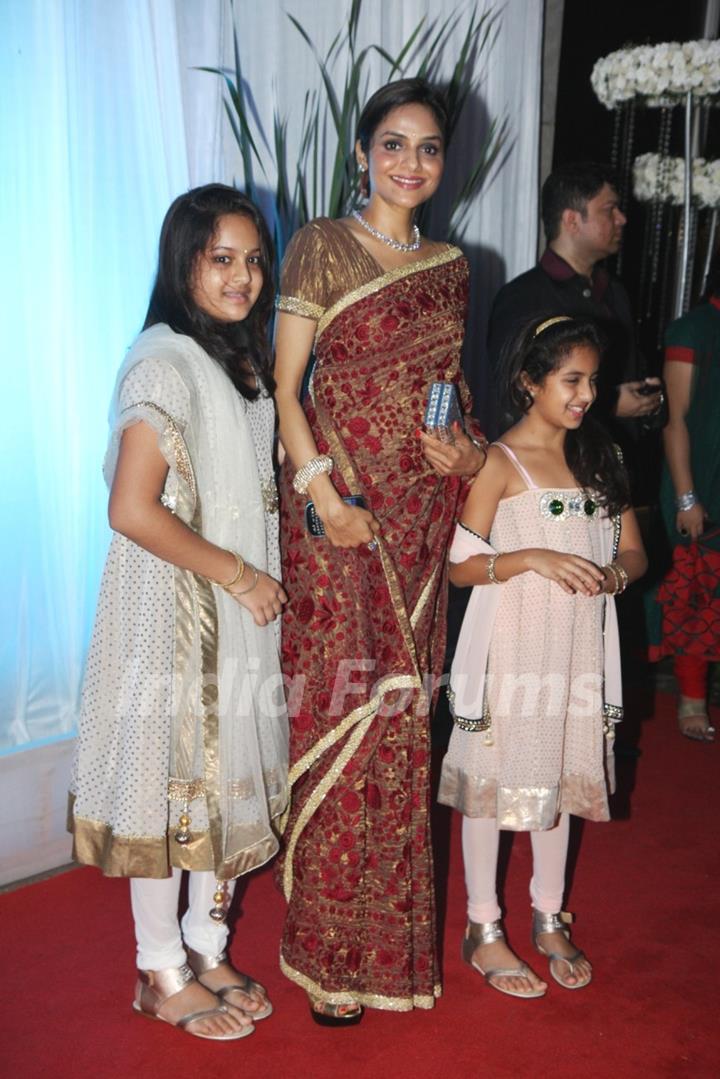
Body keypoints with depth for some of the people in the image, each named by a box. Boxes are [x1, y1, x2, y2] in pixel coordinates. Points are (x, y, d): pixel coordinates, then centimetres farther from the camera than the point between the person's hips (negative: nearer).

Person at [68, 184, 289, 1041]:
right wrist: (236, 573, -16)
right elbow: (132, 510, -23)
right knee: (169, 785, 5)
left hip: (241, 612, 8)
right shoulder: (165, 361, -16)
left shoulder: (246, 358, 10)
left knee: (233, 777, 15)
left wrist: (260, 579, 7)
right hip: (174, 610, -8)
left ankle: (207, 951, 33)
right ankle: (163, 976, 23)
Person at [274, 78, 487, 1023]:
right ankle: (330, 952, 15)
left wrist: (470, 450, -1)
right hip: (341, 514, -5)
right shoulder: (321, 246, -1)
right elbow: (285, 385, -6)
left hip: (422, 514, 5)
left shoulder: (450, 266, 15)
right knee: (343, 711, -2)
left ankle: (389, 934, 27)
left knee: (403, 715, 10)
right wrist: (324, 491, -17)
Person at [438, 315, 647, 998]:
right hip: (510, 649, -5)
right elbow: (462, 566, -11)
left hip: (579, 649, 5)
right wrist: (534, 559, -24)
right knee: (493, 779, 4)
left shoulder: (598, 456, 9)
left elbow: (633, 550, 9)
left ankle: (548, 918, 32)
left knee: (561, 776, 15)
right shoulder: (500, 462, -8)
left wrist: (612, 574, -12)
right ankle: (483, 929, 20)